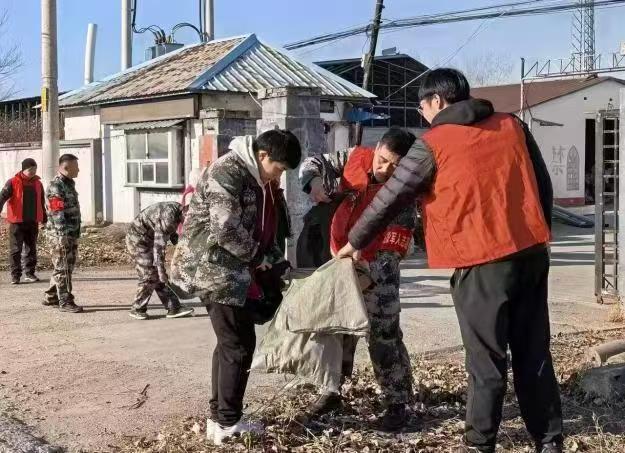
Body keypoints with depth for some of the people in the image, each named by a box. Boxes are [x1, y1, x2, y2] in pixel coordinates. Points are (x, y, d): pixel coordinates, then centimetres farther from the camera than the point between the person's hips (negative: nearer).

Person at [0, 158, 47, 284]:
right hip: (17, 222, -5)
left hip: (33, 222, 5)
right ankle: (15, 275, 2)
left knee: (31, 248, 10)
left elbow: (42, 203, 20)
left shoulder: (38, 184, 10)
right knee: (16, 250, -2)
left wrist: (44, 219, 23)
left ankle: (29, 273, 20)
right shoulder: (13, 182, -5)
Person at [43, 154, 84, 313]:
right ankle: (65, 302, 2)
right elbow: (57, 212, -22)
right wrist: (63, 234, -25)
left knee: (67, 267, 15)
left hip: (72, 234, 10)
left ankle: (51, 297, 25)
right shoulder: (55, 186, -15)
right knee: (63, 269, -4)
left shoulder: (69, 183, 15)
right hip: (61, 234, -10)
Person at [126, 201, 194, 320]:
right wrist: (161, 269, -28)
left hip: (147, 241, 9)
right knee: (150, 277, -8)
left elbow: (171, 233, 16)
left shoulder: (177, 209, -1)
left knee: (159, 277, 6)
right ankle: (137, 309, 5)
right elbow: (159, 244, -29)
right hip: (138, 240, -9)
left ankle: (174, 308, 7)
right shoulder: (168, 215, -29)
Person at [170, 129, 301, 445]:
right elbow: (226, 230, -25)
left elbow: (261, 226, 22)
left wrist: (275, 260, 9)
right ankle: (228, 424, 3)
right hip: (212, 267, -10)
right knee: (238, 345, -6)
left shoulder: (256, 179, 13)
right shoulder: (228, 172, -18)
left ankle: (219, 417, 24)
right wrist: (258, 257, -11)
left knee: (229, 343, 15)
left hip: (228, 269, 10)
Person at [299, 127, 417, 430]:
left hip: (377, 269, -4)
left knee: (384, 335, -5)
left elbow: (395, 244, -19)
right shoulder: (354, 158, -4)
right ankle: (332, 390, 28)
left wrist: (367, 272, -30)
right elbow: (313, 163, 5)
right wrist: (315, 181, -18)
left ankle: (397, 403, 5)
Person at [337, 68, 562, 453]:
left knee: (487, 359, 3)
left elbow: (389, 199, 3)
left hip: (482, 260, -5)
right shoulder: (512, 126, 13)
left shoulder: (433, 145, -2)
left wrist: (355, 243, 14)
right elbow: (544, 186, 15)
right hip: (531, 252, 5)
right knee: (534, 352, 12)